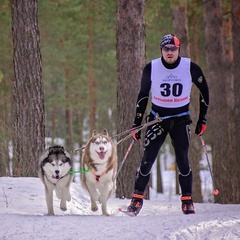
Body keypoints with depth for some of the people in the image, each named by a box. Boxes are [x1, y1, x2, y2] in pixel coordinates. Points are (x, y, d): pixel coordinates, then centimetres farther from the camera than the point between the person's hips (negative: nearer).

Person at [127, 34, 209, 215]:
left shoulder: (191, 68, -7)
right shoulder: (151, 69, -5)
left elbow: (204, 91, 6)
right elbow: (143, 96, 5)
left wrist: (203, 119, 6)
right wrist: (136, 124, 4)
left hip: (181, 120, -1)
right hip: (157, 117, 1)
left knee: (182, 160, -10)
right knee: (147, 159, -8)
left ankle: (187, 200, 1)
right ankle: (137, 198, 1)